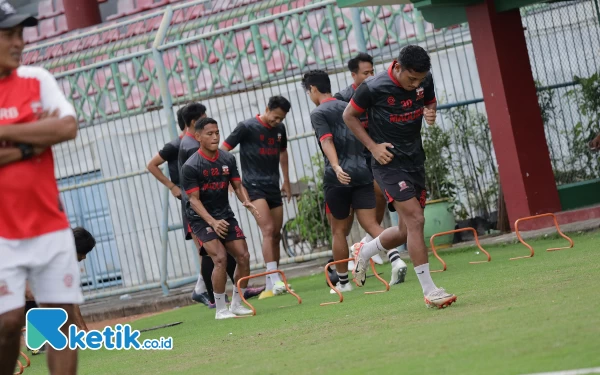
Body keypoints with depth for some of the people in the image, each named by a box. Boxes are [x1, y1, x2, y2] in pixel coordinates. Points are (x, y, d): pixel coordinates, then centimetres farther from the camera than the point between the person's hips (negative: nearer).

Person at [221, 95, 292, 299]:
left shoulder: (280, 129, 8)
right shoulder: (247, 127, -10)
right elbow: (223, 149, -7)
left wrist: (286, 181, 25)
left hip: (273, 187, 7)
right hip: (254, 186, -7)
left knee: (276, 234, 5)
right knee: (268, 230, -20)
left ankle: (271, 286, 12)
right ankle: (275, 281, -25)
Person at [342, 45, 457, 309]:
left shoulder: (424, 81, -4)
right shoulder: (373, 88, -18)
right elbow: (349, 116, -3)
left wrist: (430, 113, -8)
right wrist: (373, 146, -12)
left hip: (415, 159, 6)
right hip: (388, 161, -6)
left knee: (406, 231, 9)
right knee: (415, 219, -18)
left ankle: (363, 252, 39)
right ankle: (429, 291, -14)